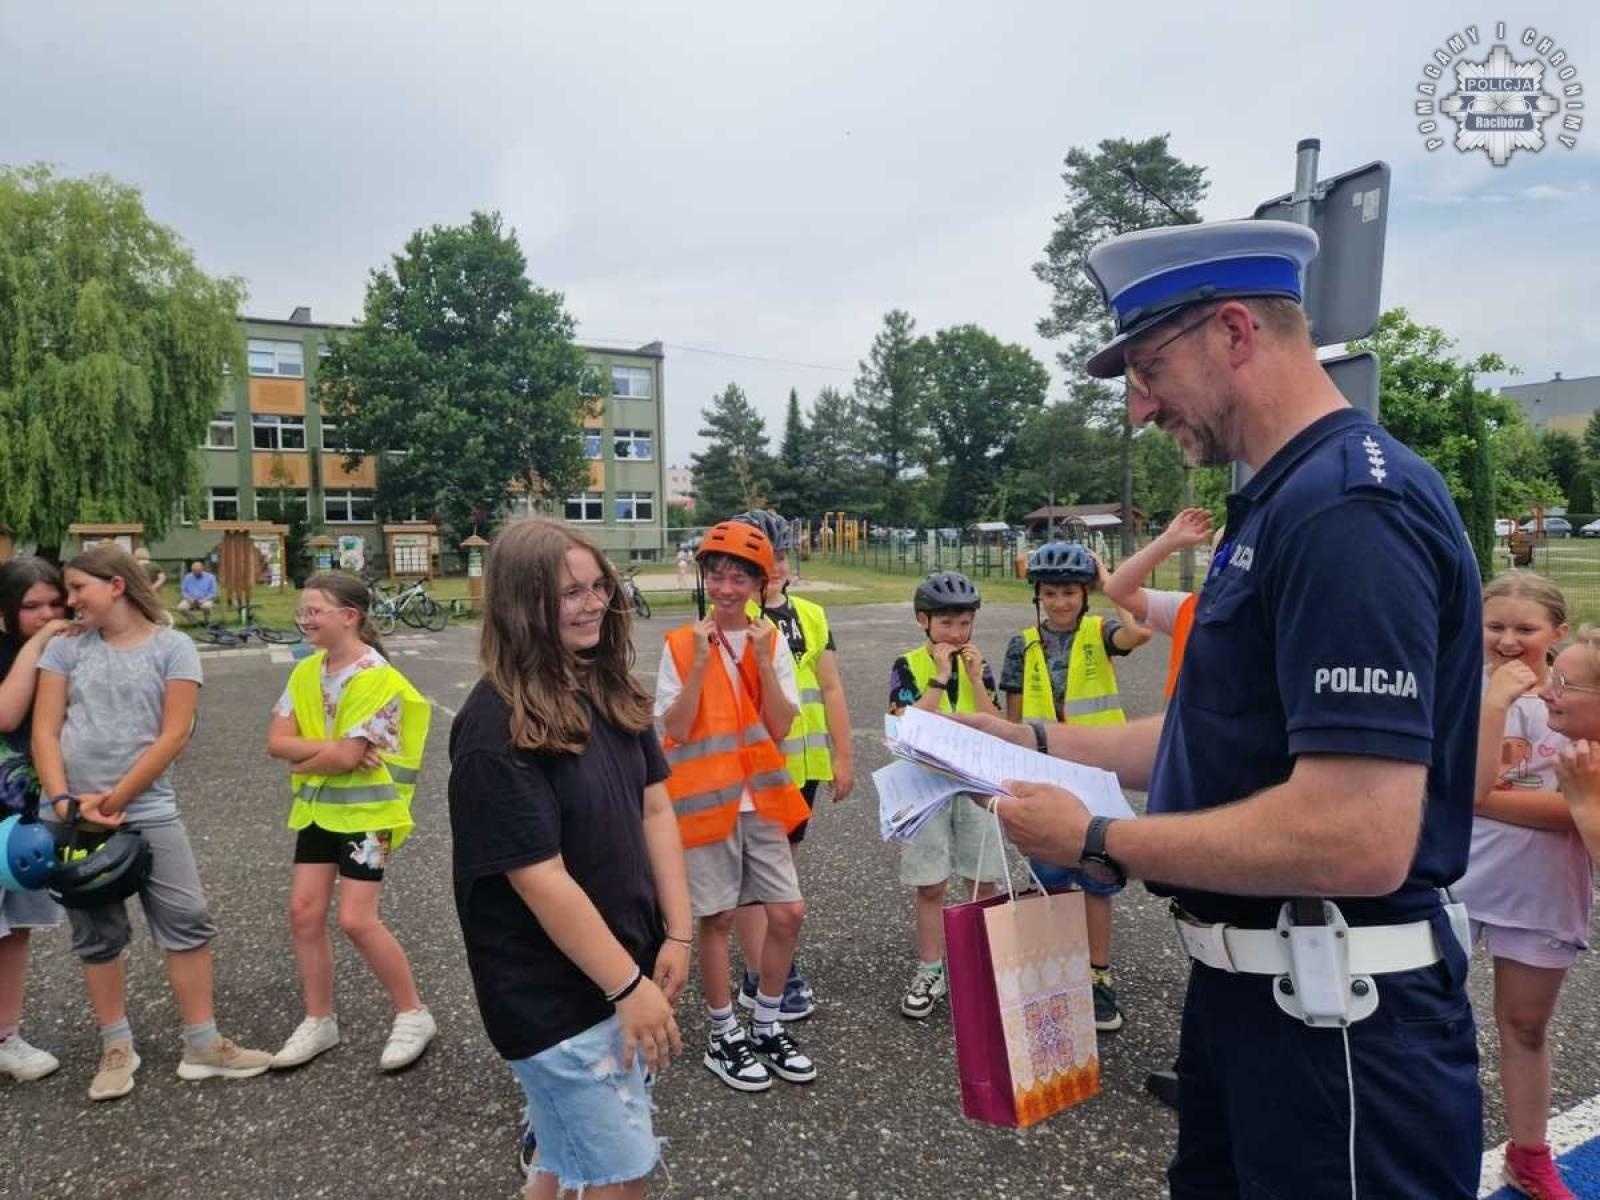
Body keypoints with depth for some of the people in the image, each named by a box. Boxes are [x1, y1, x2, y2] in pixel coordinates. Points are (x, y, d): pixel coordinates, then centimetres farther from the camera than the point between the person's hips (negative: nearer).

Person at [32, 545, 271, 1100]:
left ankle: (202, 1047, 12)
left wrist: (113, 800, -11)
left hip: (147, 813, -2)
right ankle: (116, 1049, 26)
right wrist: (62, 801, -12)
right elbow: (45, 731, 1)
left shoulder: (173, 647, -4)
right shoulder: (66, 648, 5)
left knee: (187, 924, -1)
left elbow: (173, 737, -8)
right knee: (96, 936, 11)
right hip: (75, 817, 3)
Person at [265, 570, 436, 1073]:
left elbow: (346, 757, -23)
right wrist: (331, 749, -16)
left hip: (365, 810, -7)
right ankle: (319, 1020, 24)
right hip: (316, 807, 7)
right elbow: (276, 741, -2)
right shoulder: (306, 672, 4)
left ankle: (414, 1015, 11)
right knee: (304, 911, 7)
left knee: (356, 919, -8)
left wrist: (302, 760, -5)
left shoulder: (378, 678, -20)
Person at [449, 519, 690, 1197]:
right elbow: (541, 881, -23)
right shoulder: (497, 728, -22)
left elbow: (655, 811, 2)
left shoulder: (611, 690, 1)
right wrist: (630, 986, -18)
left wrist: (676, 935, -3)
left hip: (628, 963, 7)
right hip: (555, 994, -7)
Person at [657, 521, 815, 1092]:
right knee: (718, 919, 7)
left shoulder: (772, 641, 2)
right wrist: (701, 663, -20)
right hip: (706, 802, -3)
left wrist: (763, 661, -16)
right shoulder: (681, 645, -6)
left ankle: (767, 1028, 26)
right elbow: (676, 729, -13)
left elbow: (781, 726, -5)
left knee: (788, 913, 5)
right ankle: (724, 1038, 25)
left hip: (761, 799, 3)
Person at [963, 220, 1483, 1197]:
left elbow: (1358, 840, -30)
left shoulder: (1351, 504, -23)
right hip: (1249, 984, 10)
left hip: (1335, 1017, -10)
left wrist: (1098, 843, -19)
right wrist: (1038, 742, 12)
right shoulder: (1285, 501, 11)